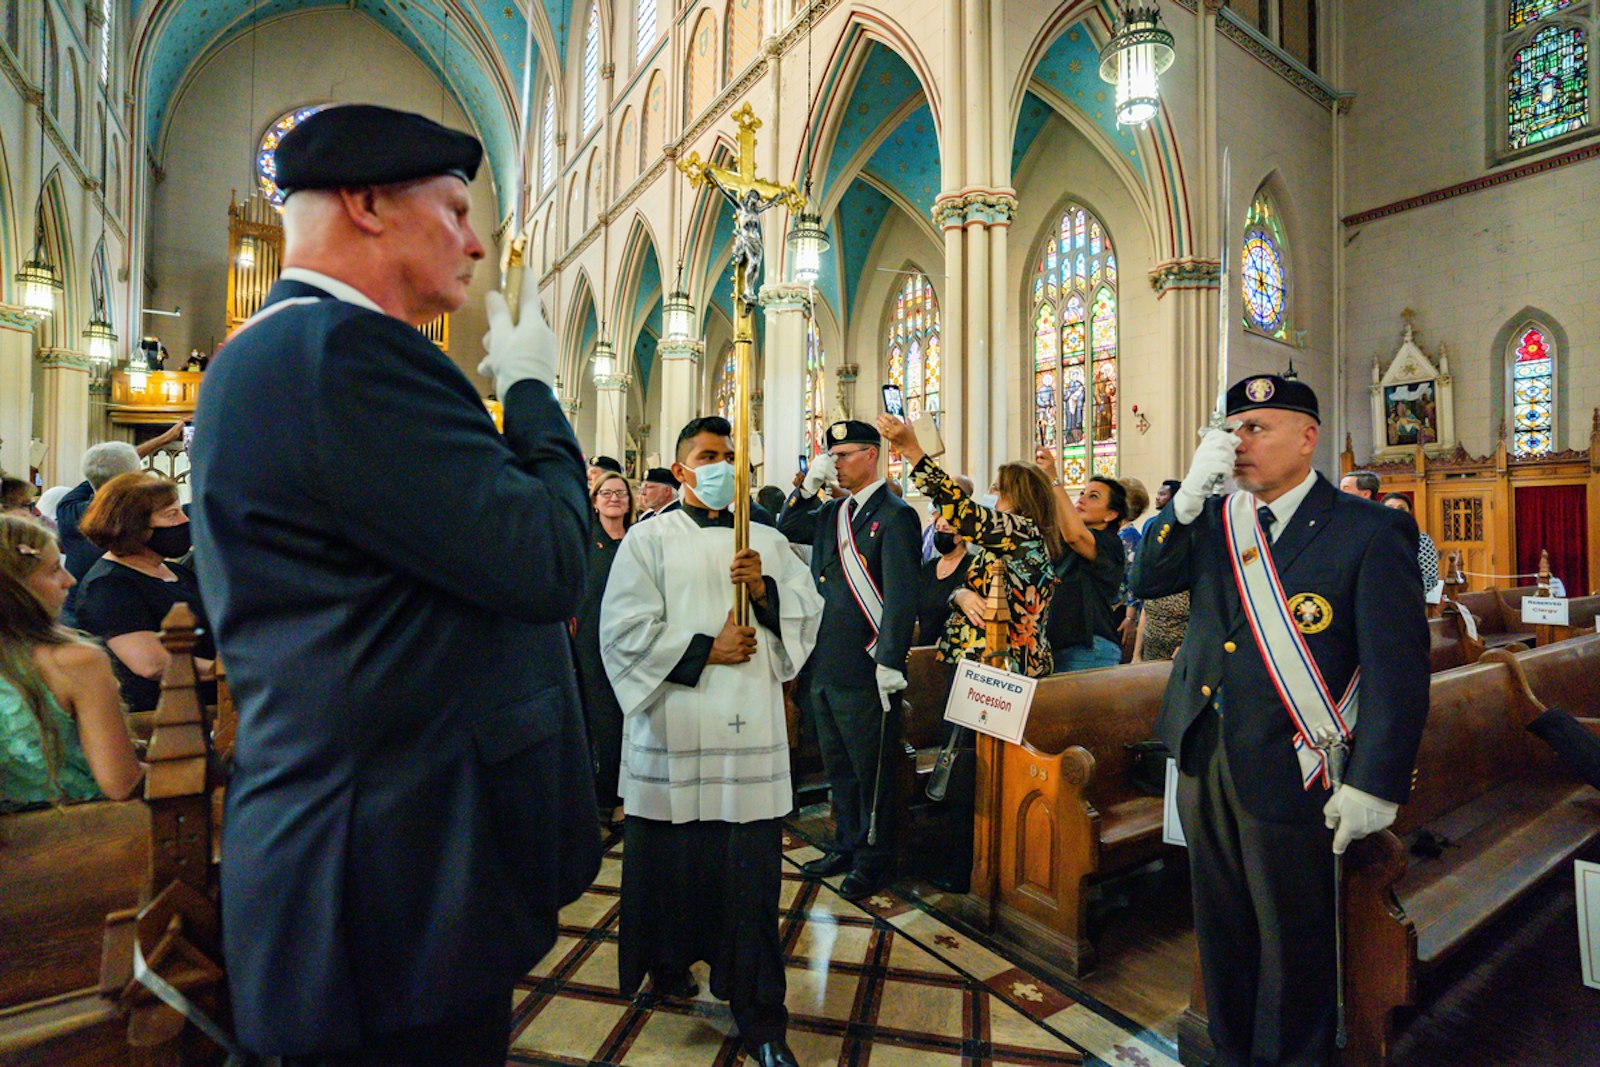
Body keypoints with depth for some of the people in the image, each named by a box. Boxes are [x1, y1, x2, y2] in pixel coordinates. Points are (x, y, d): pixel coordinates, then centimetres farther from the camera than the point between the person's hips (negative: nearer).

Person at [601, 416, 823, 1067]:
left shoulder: (766, 542, 13)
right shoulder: (649, 540, 4)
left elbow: (807, 613, 8)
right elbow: (626, 630, -5)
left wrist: (764, 590, -10)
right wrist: (705, 650, -9)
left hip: (749, 728, 2)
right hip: (673, 725, -1)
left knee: (751, 867, 3)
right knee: (675, 857, 10)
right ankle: (669, 962, 39)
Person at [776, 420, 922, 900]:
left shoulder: (895, 516, -11)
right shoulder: (832, 513, 12)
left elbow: (901, 594, -18)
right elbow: (785, 529, 14)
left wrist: (890, 662, -22)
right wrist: (807, 487, 1)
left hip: (865, 671, -8)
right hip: (825, 664, 8)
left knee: (871, 770, 8)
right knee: (838, 765, 20)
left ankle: (874, 859, 25)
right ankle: (847, 845, 37)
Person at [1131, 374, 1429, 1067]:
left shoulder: (1368, 534, -10)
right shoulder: (1217, 519, 6)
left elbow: (1398, 669, -11)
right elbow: (1146, 581, -2)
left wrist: (1373, 785, -14)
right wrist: (1191, 492, -13)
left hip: (1288, 773, -5)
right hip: (1204, 758, 5)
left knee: (1292, 938, 14)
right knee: (1222, 926, 21)